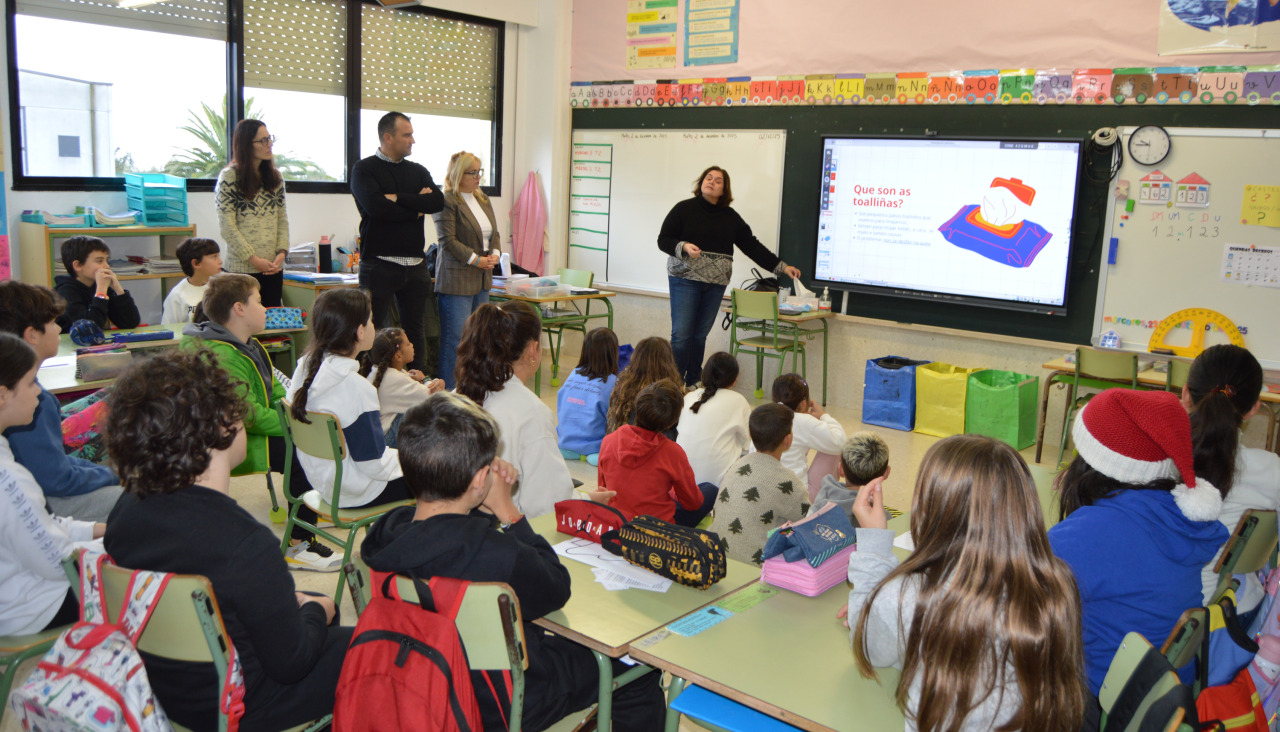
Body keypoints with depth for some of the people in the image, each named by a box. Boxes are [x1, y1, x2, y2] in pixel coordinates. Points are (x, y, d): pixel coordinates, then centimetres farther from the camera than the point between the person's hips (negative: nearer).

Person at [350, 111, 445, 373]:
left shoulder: (418, 171, 15)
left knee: (415, 329, 10)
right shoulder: (364, 169, 0)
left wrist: (398, 198, -11)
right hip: (379, 264, -5)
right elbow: (375, 206, -17)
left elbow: (437, 201, -3)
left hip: (415, 264, 5)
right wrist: (416, 208, -5)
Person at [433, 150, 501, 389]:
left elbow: (494, 233, 19)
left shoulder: (483, 199, 17)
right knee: (455, 339, -6)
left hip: (482, 280, 9)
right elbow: (448, 241, -16)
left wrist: (495, 254, 0)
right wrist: (476, 260, -16)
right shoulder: (446, 202, -10)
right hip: (457, 278, -9)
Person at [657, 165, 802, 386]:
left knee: (700, 335, 6)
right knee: (681, 334, -8)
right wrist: (683, 247, -19)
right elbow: (663, 240, 0)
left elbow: (752, 246, 12)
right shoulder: (684, 209, 1)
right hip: (685, 279, -3)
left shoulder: (731, 217, 11)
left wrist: (782, 267, 8)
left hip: (716, 285, 4)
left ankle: (692, 385, 15)